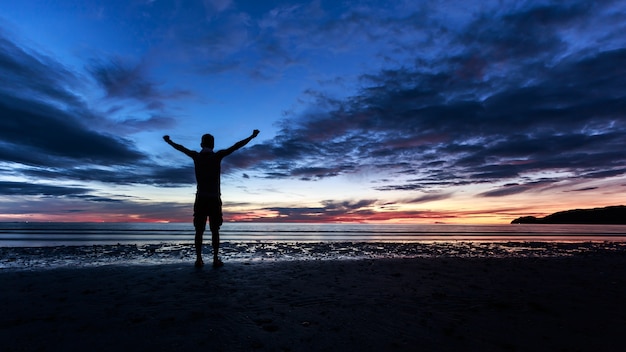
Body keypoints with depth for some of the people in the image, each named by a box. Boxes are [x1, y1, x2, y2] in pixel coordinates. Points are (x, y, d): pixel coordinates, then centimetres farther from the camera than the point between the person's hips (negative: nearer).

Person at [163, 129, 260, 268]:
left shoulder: (196, 156, 5)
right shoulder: (217, 156, -2)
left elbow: (181, 148, 21)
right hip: (214, 199, -2)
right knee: (215, 231, 1)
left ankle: (199, 260, 2)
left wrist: (169, 141, 39)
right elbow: (236, 146, -1)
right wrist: (252, 136, 4)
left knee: (199, 231, 4)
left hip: (201, 199, 2)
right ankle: (215, 259, -1)